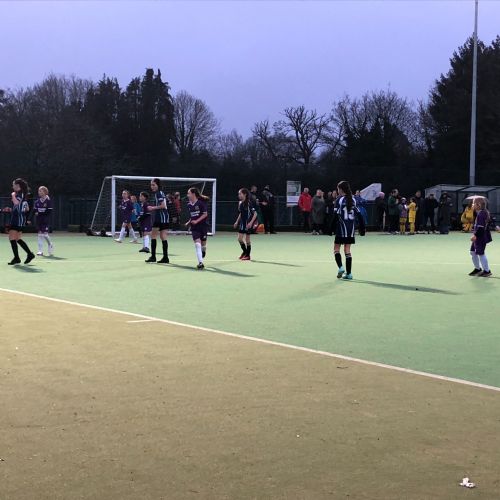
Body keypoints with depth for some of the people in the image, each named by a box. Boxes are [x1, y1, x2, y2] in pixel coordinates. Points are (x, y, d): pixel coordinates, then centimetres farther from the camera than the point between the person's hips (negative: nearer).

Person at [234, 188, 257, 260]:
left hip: (248, 224, -6)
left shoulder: (249, 203, -15)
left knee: (247, 239, 1)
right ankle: (244, 251, 24)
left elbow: (255, 213, -15)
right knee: (239, 239, 2)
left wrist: (251, 222, -23)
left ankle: (247, 255, 13)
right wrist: (237, 222, 14)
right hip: (242, 223, 6)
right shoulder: (240, 203, 6)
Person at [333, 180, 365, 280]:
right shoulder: (353, 200, 9)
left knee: (336, 248, 4)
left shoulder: (339, 200, -7)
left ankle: (340, 267, -16)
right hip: (351, 228, 5)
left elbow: (335, 215, -12)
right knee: (347, 250, 9)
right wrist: (361, 227, 14)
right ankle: (349, 273, 7)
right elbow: (358, 214, 9)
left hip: (341, 228, -5)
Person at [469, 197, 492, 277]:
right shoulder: (485, 212, 11)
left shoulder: (481, 213, -20)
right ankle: (477, 268, 28)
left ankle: (487, 270, 9)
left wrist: (475, 235, -25)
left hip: (481, 237, -10)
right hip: (478, 237, 10)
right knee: (473, 252, 17)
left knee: (481, 253, -2)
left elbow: (480, 226, -25)